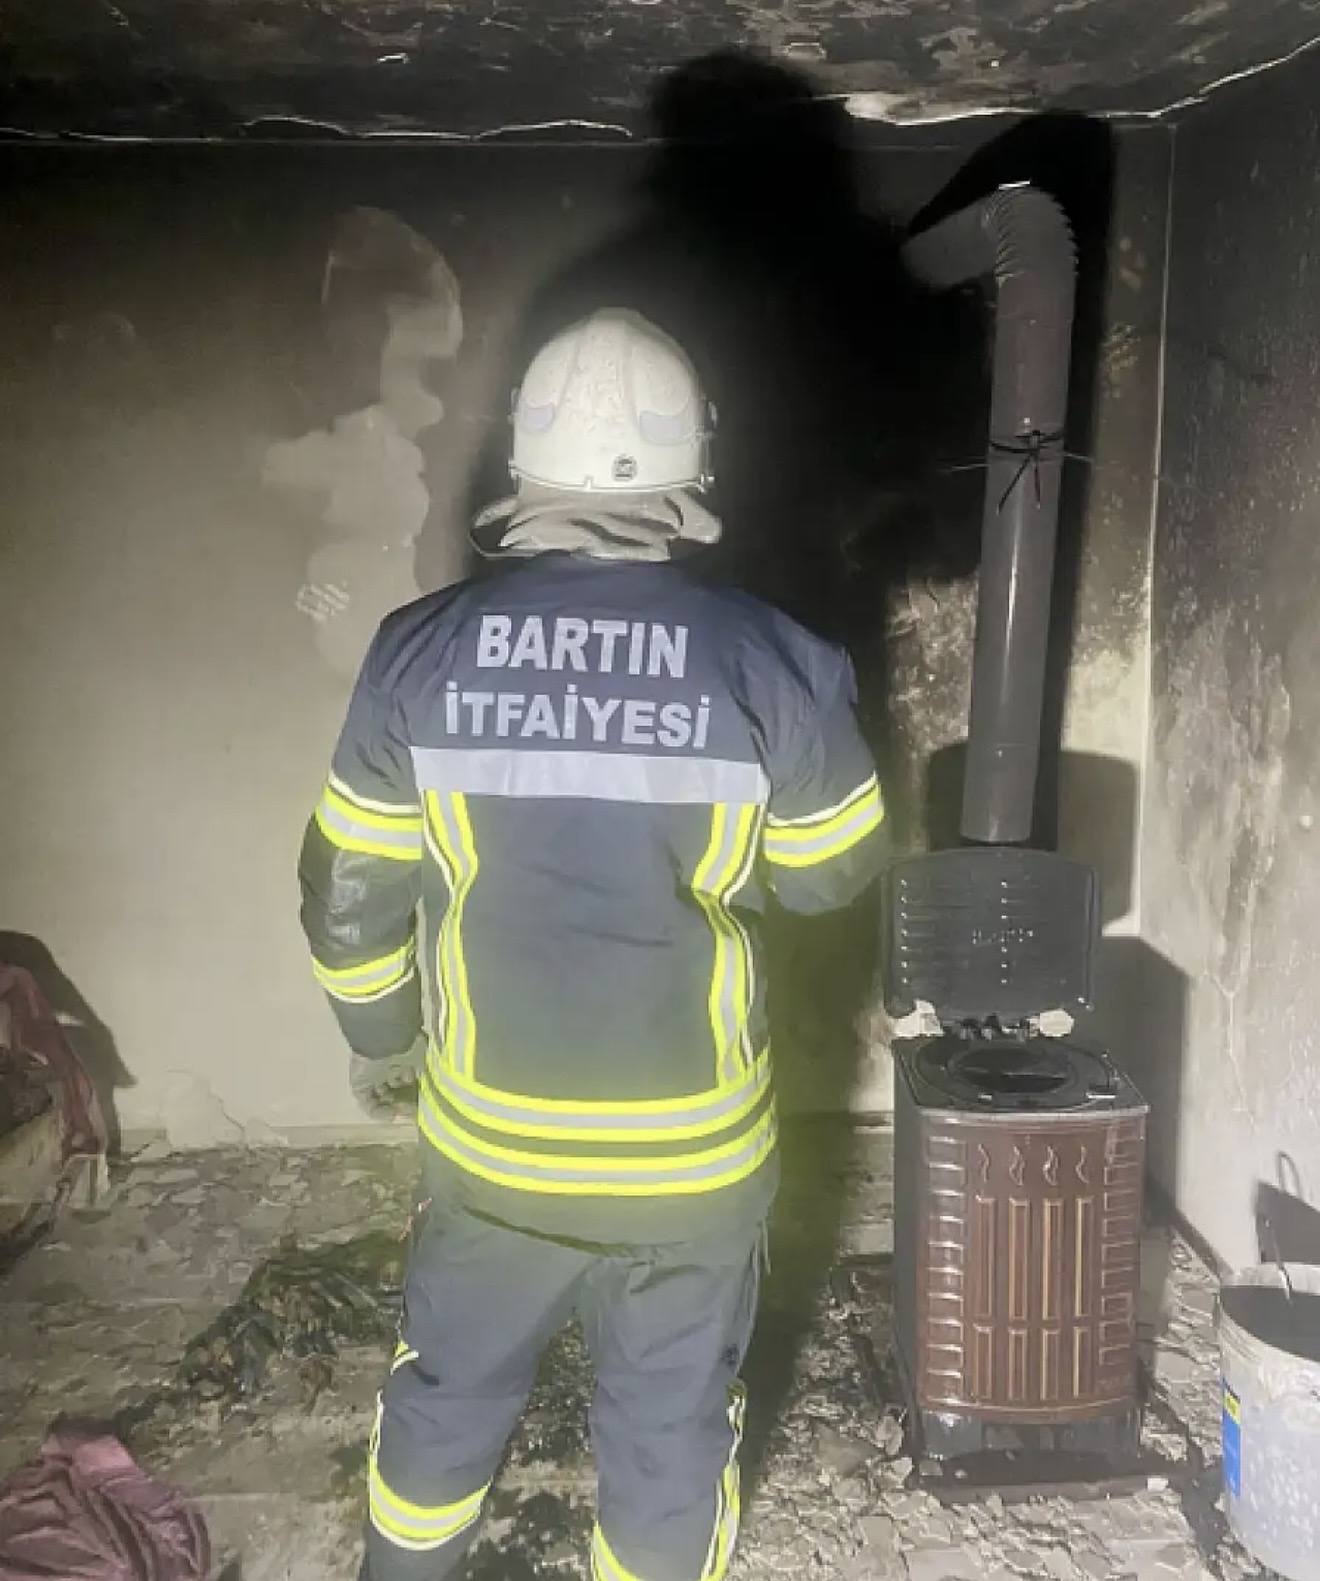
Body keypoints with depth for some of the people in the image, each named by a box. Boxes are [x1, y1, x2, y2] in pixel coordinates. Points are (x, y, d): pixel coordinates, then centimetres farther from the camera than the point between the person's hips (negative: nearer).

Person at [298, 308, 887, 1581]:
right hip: (691, 1152, -1)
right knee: (671, 1430, 20)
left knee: (448, 1391, 27)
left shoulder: (421, 652, -12)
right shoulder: (769, 661, -16)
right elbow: (831, 871, -2)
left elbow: (349, 891, -3)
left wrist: (378, 1036, 14)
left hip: (488, 1138, 2)